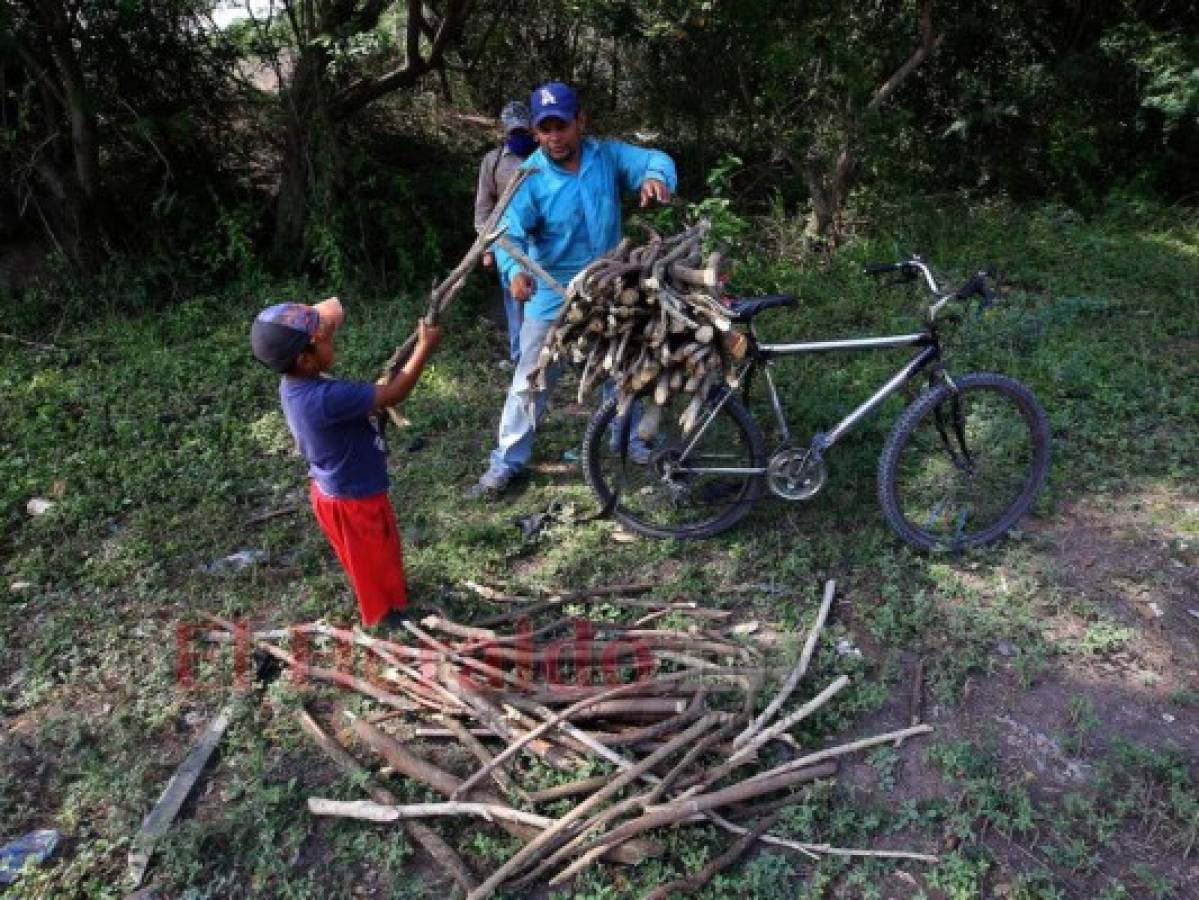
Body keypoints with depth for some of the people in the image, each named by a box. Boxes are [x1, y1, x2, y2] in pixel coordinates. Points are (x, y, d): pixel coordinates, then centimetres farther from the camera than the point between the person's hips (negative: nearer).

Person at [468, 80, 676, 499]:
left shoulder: (607, 155, -7)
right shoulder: (529, 178, -16)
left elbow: (656, 159, -14)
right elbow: (510, 233, -26)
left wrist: (655, 176, -39)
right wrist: (515, 270, -48)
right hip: (552, 295, -3)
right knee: (530, 380, 1)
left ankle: (632, 439, 40)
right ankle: (506, 461, 13)